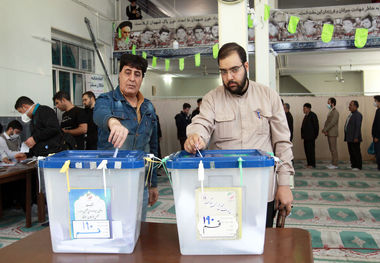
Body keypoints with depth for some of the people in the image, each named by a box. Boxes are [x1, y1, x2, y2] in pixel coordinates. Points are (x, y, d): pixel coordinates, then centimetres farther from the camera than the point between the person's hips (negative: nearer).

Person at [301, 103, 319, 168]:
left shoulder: (313, 115, -10)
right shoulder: (306, 116, 16)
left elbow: (316, 126, -11)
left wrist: (315, 135, -11)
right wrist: (303, 135, 13)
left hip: (310, 137, -9)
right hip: (306, 137, 9)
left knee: (311, 150, -6)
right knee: (307, 151, 11)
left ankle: (312, 164, 0)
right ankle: (309, 164, 18)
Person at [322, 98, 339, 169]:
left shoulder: (335, 112, -12)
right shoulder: (330, 112, 18)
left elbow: (332, 122, -19)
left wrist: (325, 129, -16)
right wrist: (324, 129, 1)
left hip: (332, 133, -9)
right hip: (329, 133, 9)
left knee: (333, 149, -6)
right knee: (331, 149, 12)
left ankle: (335, 164, -1)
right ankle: (332, 163, 18)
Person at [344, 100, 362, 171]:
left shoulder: (358, 115, -12)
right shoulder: (351, 115, 17)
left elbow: (358, 127, -18)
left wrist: (356, 137, -22)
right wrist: (346, 137, 16)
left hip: (354, 138, -9)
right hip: (349, 138, 9)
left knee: (356, 152, -2)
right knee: (351, 152, 12)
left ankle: (358, 167, 4)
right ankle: (353, 165, 20)